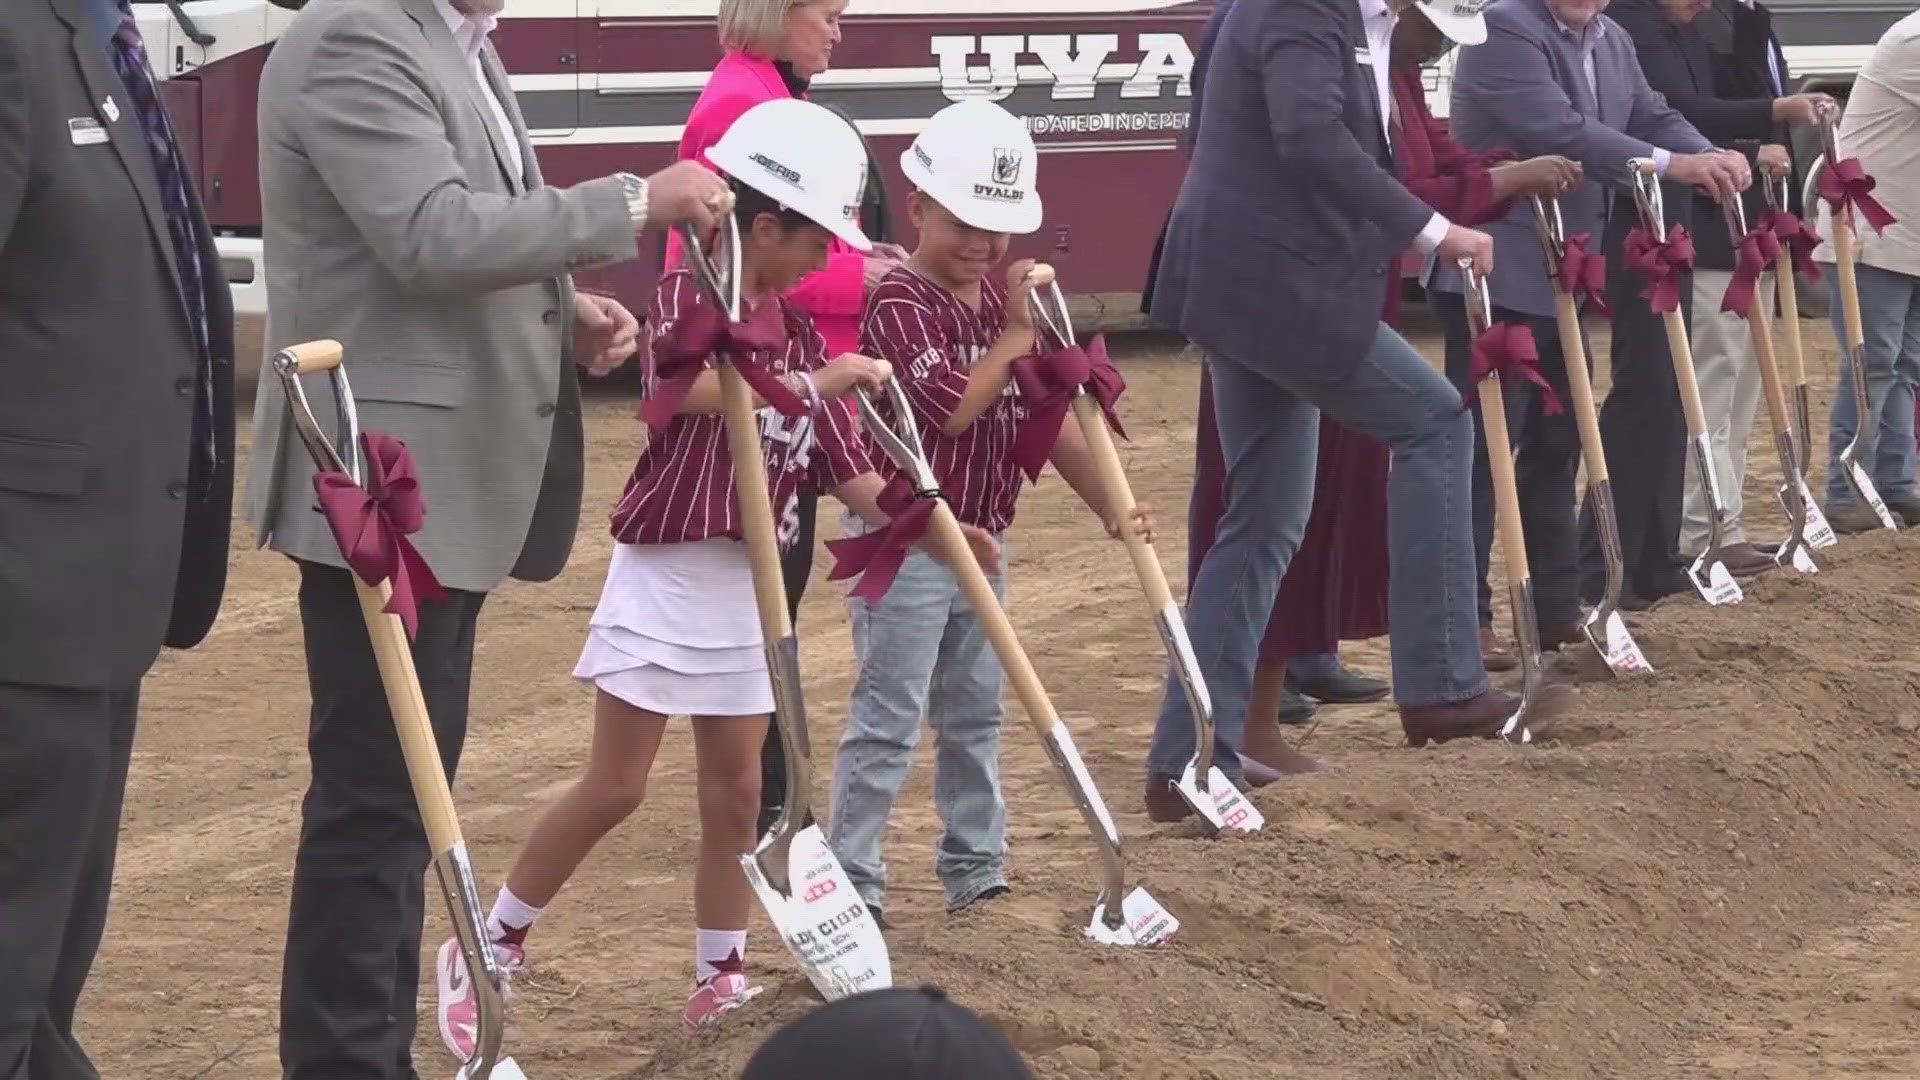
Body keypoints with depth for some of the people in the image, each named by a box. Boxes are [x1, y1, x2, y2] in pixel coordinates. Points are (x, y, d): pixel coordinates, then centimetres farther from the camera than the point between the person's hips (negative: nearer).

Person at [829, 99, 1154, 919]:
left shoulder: (1003, 301, 11)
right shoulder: (901, 304, -15)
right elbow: (954, 404, -25)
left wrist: (1108, 507, 4)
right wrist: (1016, 334, -17)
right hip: (905, 543, -8)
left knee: (974, 714, 14)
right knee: (887, 720, -7)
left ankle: (976, 872, 23)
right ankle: (852, 879, -2)